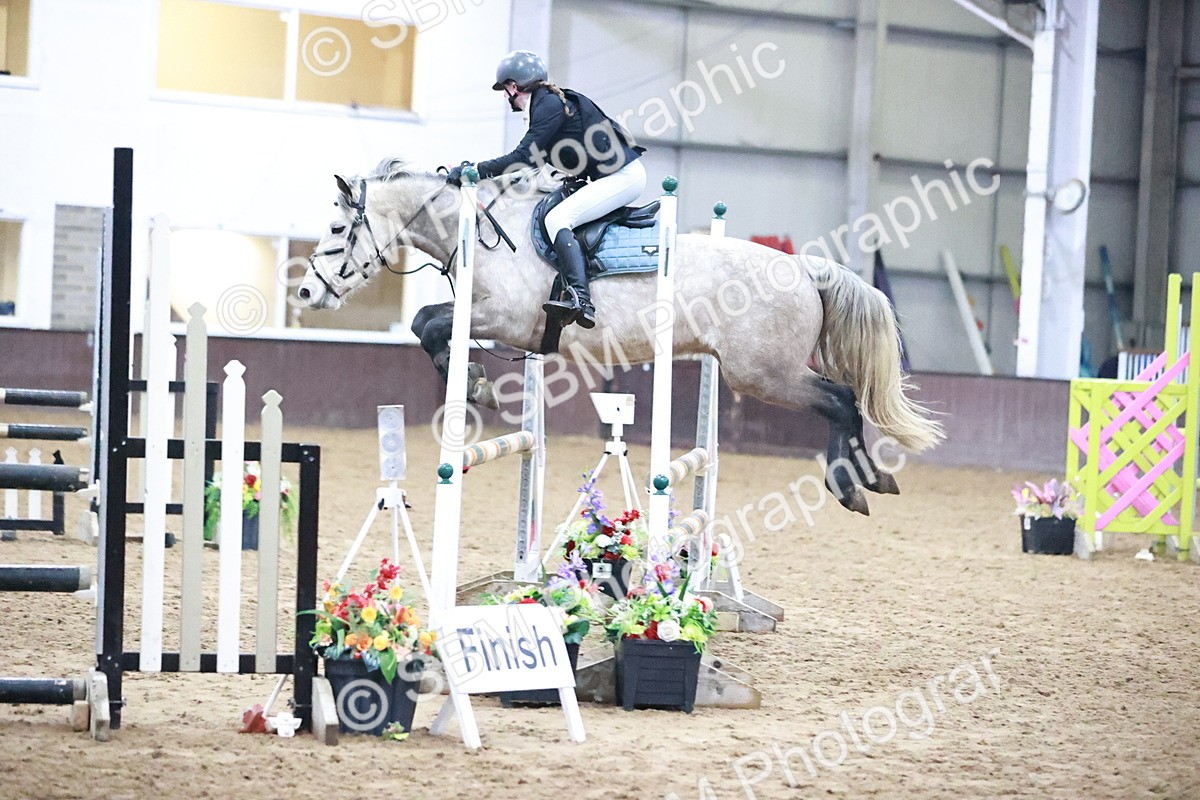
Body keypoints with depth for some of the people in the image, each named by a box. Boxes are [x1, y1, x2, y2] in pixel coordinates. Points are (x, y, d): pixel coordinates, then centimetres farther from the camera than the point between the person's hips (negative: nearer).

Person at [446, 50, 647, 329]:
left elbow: (523, 157, -21)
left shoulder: (550, 105, -15)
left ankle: (579, 299, -32)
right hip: (623, 175, 11)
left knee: (557, 218, -21)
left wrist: (472, 170, -18)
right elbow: (531, 158, 20)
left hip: (623, 176, -11)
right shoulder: (548, 103, 15)